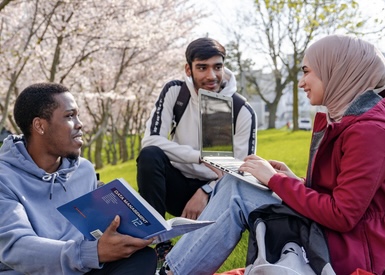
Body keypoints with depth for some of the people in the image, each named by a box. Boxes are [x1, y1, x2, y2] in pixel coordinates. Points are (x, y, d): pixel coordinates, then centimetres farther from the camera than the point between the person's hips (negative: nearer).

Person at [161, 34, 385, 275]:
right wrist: (292, 180, 2)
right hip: (325, 233, 9)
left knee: (234, 195, -15)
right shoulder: (340, 119, 12)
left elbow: (342, 215, -23)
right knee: (232, 186, -2)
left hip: (350, 249, -9)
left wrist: (275, 180, -15)